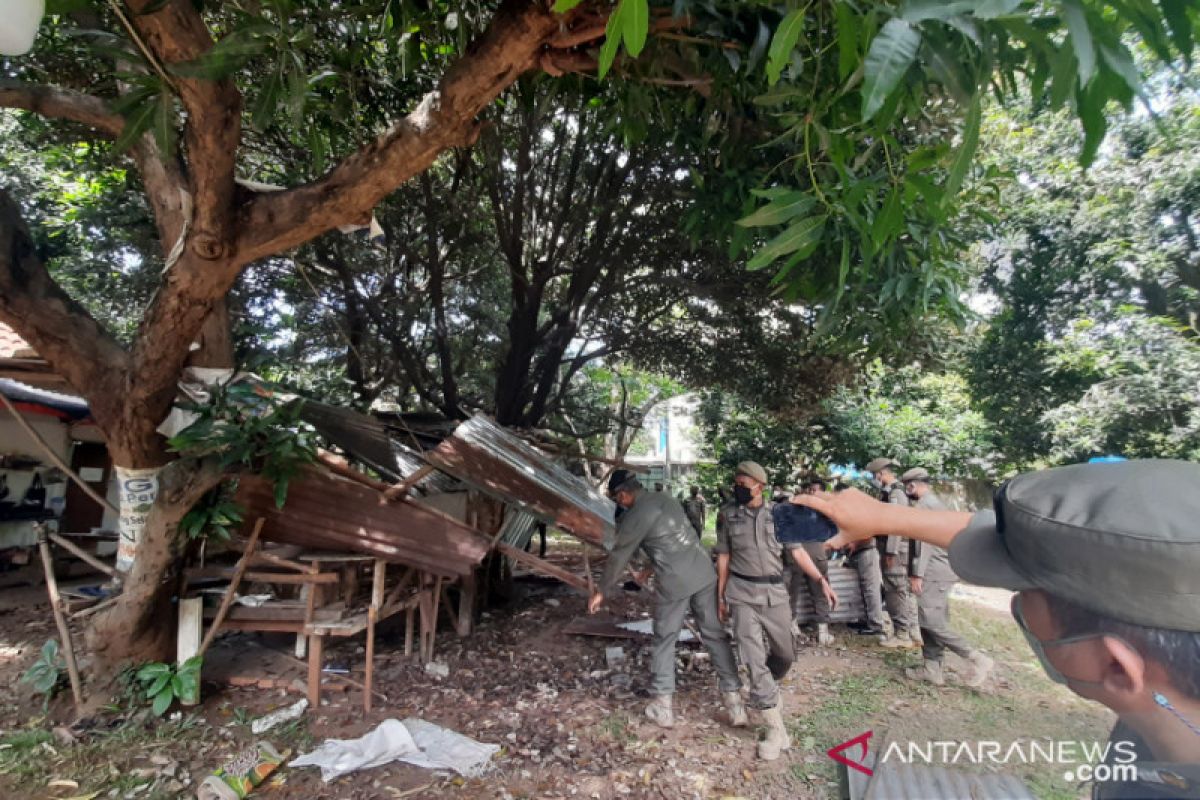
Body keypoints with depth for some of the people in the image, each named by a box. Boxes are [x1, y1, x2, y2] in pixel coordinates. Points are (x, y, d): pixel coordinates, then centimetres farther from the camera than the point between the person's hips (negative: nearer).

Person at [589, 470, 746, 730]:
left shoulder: (634, 517, -11)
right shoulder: (665, 498, 9)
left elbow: (618, 558, -1)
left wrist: (601, 592, 12)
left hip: (674, 583, -6)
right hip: (704, 573, 6)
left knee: (663, 641, 12)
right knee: (715, 636, 13)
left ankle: (662, 705, 20)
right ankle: (733, 697, 17)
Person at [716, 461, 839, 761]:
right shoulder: (728, 514, -2)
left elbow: (797, 551, 1)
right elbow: (723, 557, 4)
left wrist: (821, 580, -8)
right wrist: (721, 596, 6)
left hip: (775, 593, 2)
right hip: (742, 594, -2)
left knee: (785, 655, 14)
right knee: (754, 658, -7)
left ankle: (766, 688, 45)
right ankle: (776, 729, 3)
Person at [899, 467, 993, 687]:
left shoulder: (924, 504, -12)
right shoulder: (937, 502, 18)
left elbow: (924, 541, -19)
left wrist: (917, 574, -18)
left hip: (933, 573, -10)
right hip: (943, 571, 10)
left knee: (932, 623, -8)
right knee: (932, 623, 10)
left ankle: (976, 658, -4)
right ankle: (932, 669, 12)